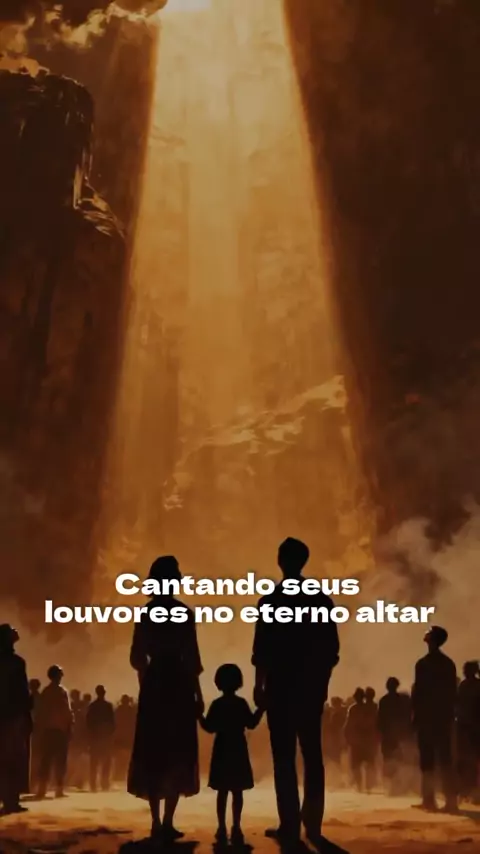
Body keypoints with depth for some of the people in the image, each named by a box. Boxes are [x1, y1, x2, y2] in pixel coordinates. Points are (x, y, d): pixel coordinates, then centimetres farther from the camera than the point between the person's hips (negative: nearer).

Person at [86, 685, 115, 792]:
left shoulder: (91, 706, 1)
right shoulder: (108, 705, -8)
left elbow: (88, 722, 1)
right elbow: (112, 722, -8)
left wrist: (90, 735, 7)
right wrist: (111, 733, 0)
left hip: (94, 736, 3)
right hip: (106, 736, -3)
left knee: (94, 762, 7)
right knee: (106, 761, 4)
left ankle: (93, 785, 2)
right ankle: (104, 784, -3)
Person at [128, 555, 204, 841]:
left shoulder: (146, 613, 6)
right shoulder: (183, 613, -8)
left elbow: (137, 658, 9)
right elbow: (190, 659, -10)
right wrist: (198, 694, -4)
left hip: (152, 685, 5)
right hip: (177, 686, -5)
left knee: (153, 754, 10)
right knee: (177, 754, 2)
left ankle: (156, 821, 12)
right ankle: (167, 822, -4)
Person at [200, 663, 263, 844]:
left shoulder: (217, 704, -5)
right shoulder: (241, 703, -4)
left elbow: (210, 727, -7)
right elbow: (251, 724, -2)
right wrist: (261, 708, 9)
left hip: (222, 751, 0)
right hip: (238, 751, 0)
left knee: (222, 791, 5)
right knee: (237, 791, 4)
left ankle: (222, 828, 3)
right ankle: (236, 828, 2)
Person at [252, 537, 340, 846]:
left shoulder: (272, 599, -6)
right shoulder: (322, 599, 3)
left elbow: (262, 649, -9)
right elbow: (332, 649, 5)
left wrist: (259, 685, -2)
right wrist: (322, 681, 14)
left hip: (281, 686, -3)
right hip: (312, 686, 4)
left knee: (284, 756, 1)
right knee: (312, 754, 11)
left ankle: (290, 825, 1)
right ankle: (313, 823, 14)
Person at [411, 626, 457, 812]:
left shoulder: (423, 663, -8)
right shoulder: (449, 663, 10)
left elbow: (418, 691, -10)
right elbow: (453, 692, 11)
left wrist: (415, 714, -3)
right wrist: (450, 713, 15)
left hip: (427, 715, -5)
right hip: (445, 715, 5)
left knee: (427, 758, -1)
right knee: (445, 758, 5)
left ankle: (429, 799, -3)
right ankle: (450, 800, 1)